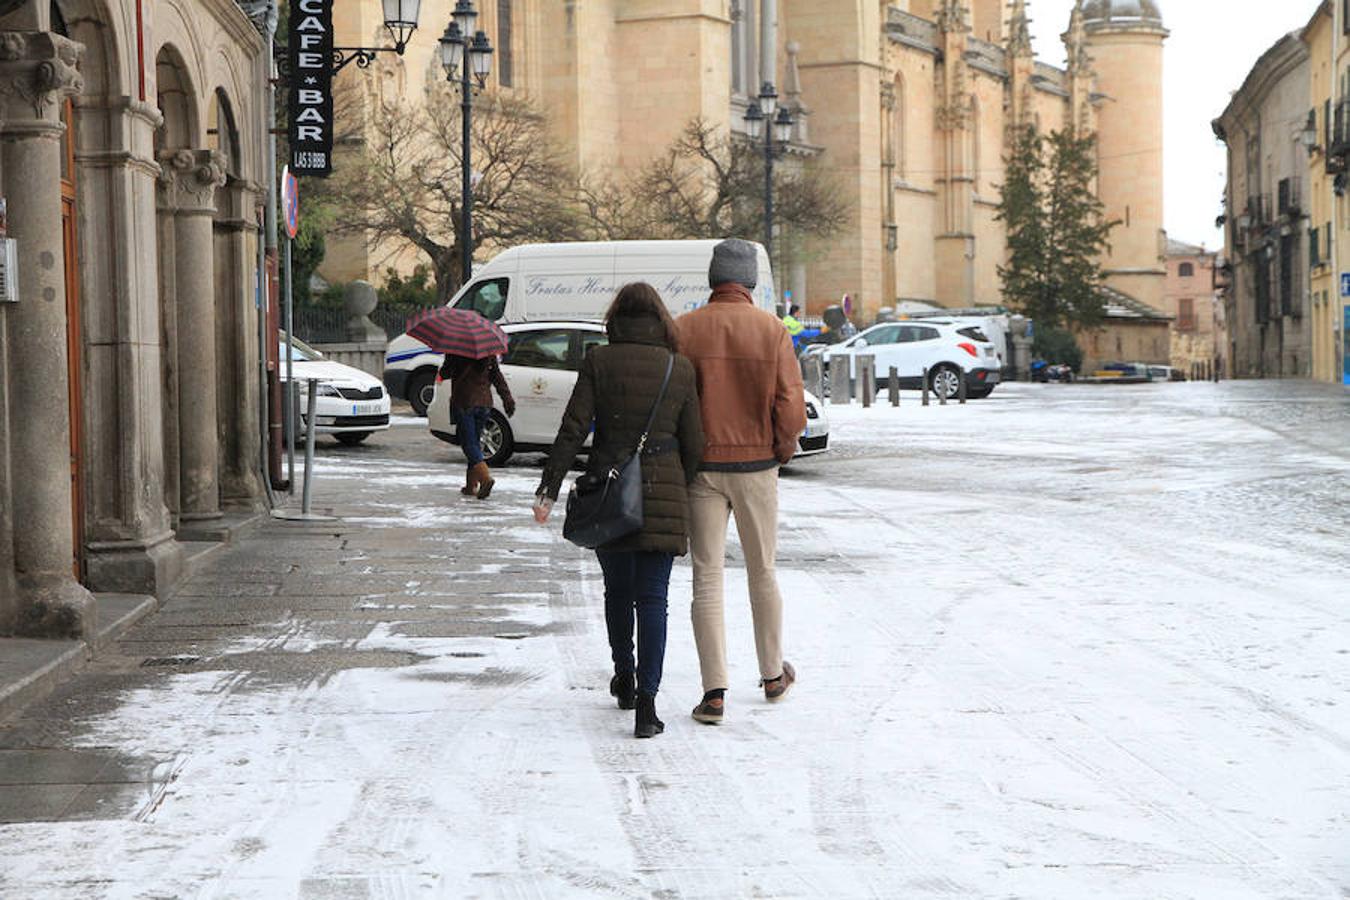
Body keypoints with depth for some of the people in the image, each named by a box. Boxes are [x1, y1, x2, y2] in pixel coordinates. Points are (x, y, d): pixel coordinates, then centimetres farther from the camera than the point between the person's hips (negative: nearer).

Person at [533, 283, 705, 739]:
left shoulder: (599, 362, -3)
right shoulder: (679, 369, 1)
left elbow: (573, 431, -7)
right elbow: (693, 444, 3)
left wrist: (549, 489, -5)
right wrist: (684, 492, 17)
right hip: (663, 494, 0)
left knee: (618, 589, 20)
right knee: (652, 598, 0)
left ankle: (624, 676, 37)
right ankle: (646, 703, -8)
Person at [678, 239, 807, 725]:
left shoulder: (684, 330, -6)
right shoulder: (772, 330, -6)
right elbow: (791, 410, -9)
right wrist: (782, 448, 10)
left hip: (701, 467, 0)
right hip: (757, 466, 1)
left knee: (707, 578, 3)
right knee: (763, 574, 16)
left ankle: (714, 690, -4)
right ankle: (773, 675, 29)